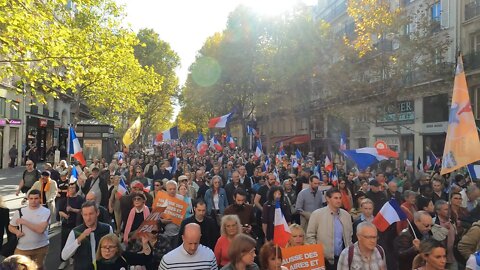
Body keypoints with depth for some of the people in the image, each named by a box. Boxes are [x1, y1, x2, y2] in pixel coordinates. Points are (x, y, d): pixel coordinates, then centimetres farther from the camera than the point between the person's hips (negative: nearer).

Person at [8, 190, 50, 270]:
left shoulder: (46, 212, -11)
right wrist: (17, 232, -10)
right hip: (22, 248, 1)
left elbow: (41, 229, -22)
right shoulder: (20, 212, -2)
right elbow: (10, 227, 12)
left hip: (41, 248, -1)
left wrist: (24, 222, -19)